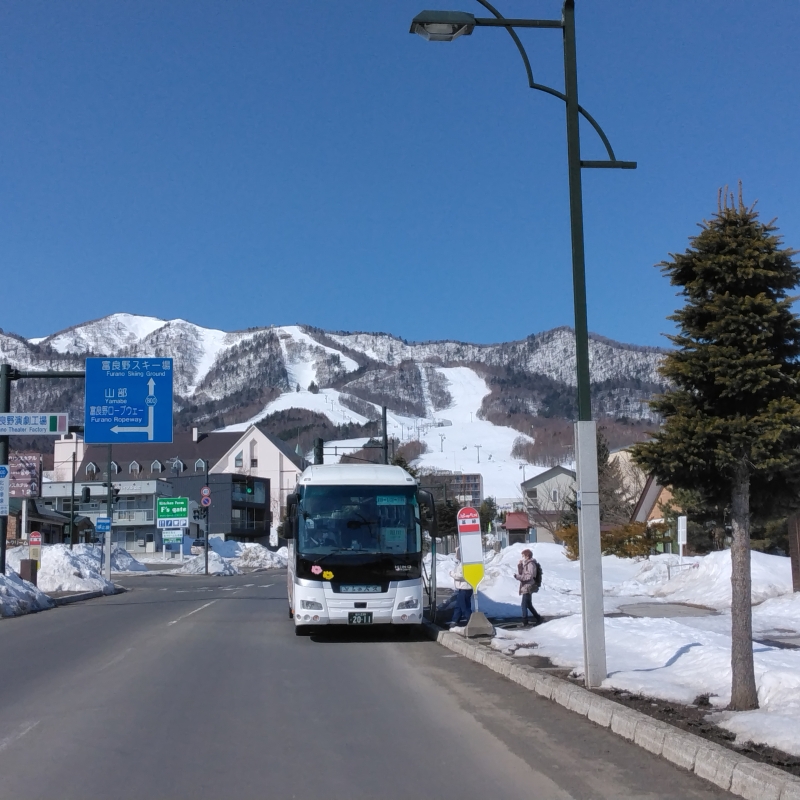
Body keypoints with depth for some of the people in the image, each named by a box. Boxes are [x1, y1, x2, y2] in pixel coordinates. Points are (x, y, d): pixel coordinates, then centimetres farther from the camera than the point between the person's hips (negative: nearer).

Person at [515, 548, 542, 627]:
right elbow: (521, 573, 16)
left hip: (528, 587, -10)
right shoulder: (525, 564, 16)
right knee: (529, 605, 18)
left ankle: (525, 622, -8)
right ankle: (538, 619, 26)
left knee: (524, 605, -10)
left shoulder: (531, 564, -14)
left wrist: (519, 577, -25)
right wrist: (519, 567, 1)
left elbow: (530, 576, -22)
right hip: (525, 587, 10)